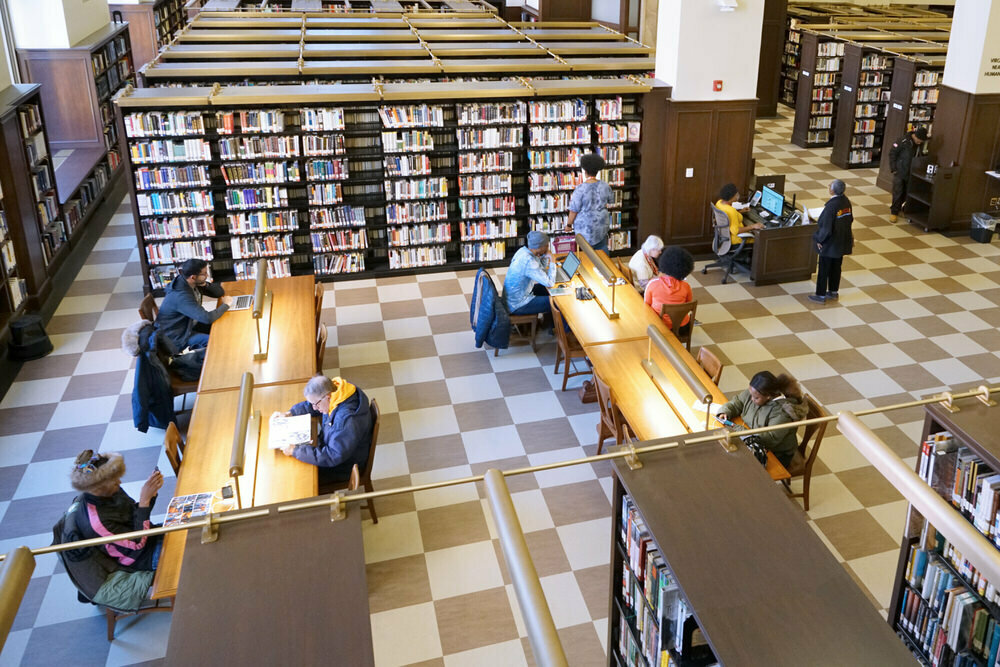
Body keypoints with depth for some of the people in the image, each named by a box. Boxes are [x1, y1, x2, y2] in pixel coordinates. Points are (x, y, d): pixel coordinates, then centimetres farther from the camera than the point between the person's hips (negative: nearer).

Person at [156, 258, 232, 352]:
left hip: (189, 324, 9)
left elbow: (220, 292, 2)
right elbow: (207, 318, -38)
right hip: (176, 336, -9)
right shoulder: (181, 296, -33)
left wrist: (206, 284, -19)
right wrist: (225, 305, -22)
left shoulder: (194, 284, -7)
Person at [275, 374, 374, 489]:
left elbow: (332, 456, -34)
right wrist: (289, 414, -4)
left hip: (344, 469, -8)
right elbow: (309, 405, 11)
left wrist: (295, 451, -31)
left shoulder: (348, 419, -38)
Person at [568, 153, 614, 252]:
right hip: (602, 225, 4)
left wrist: (569, 224, 1)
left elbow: (574, 211, -14)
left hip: (585, 227, -4)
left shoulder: (580, 189, -20)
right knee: (602, 249, 15)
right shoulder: (605, 186, -7)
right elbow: (610, 200, 13)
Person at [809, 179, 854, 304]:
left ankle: (821, 295, 15)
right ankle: (834, 292, 32)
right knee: (836, 267, 19)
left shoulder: (831, 206, -26)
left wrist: (819, 239, -8)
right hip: (842, 242, 7)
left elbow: (826, 228, -24)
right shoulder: (846, 201, -4)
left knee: (824, 269, 6)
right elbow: (850, 219, 9)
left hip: (830, 244, -7)